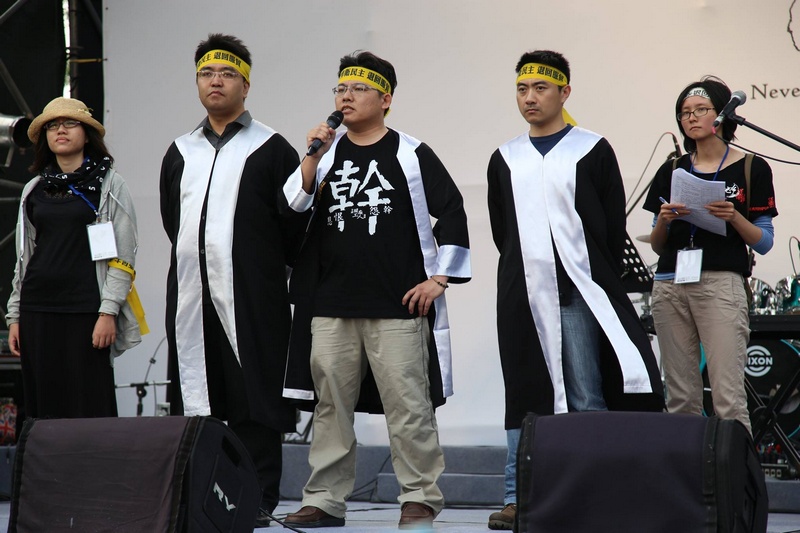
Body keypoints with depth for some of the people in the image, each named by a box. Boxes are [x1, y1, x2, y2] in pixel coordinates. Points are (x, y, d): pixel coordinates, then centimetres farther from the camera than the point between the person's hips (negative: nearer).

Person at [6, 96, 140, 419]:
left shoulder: (108, 184, 3)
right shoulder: (34, 190, 16)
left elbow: (122, 255, -3)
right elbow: (24, 257, 19)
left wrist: (109, 311, -12)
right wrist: (14, 316, 13)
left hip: (85, 310, -4)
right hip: (38, 311, 4)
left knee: (91, 409, -6)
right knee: (43, 409, 2)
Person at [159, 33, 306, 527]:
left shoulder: (271, 149, 0)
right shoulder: (180, 152, 16)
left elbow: (295, 219, -2)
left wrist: (265, 266, 1)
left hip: (252, 300, -5)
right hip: (191, 297, 5)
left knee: (254, 402, -4)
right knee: (197, 396, 7)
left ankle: (260, 500, 2)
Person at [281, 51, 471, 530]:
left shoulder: (411, 155, 3)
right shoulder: (324, 155, 12)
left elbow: (451, 213, 3)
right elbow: (292, 213, 2)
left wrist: (438, 278, -1)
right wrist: (314, 157, -8)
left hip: (398, 307, -3)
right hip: (330, 306, 4)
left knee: (408, 405, -3)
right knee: (331, 404, 6)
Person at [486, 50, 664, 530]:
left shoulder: (593, 151, 4)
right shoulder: (505, 159, 15)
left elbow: (615, 226, 4)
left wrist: (602, 287, 1)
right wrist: (525, 273, 12)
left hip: (579, 294, -3)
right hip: (523, 298, 3)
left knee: (587, 400, -5)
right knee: (525, 400, 4)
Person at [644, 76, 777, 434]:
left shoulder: (751, 169, 6)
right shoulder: (672, 172, 16)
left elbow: (764, 242, 4)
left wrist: (733, 217, -13)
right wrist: (664, 220, -4)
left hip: (722, 283, -4)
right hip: (671, 283, 4)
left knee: (728, 397, -12)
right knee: (680, 398, 3)